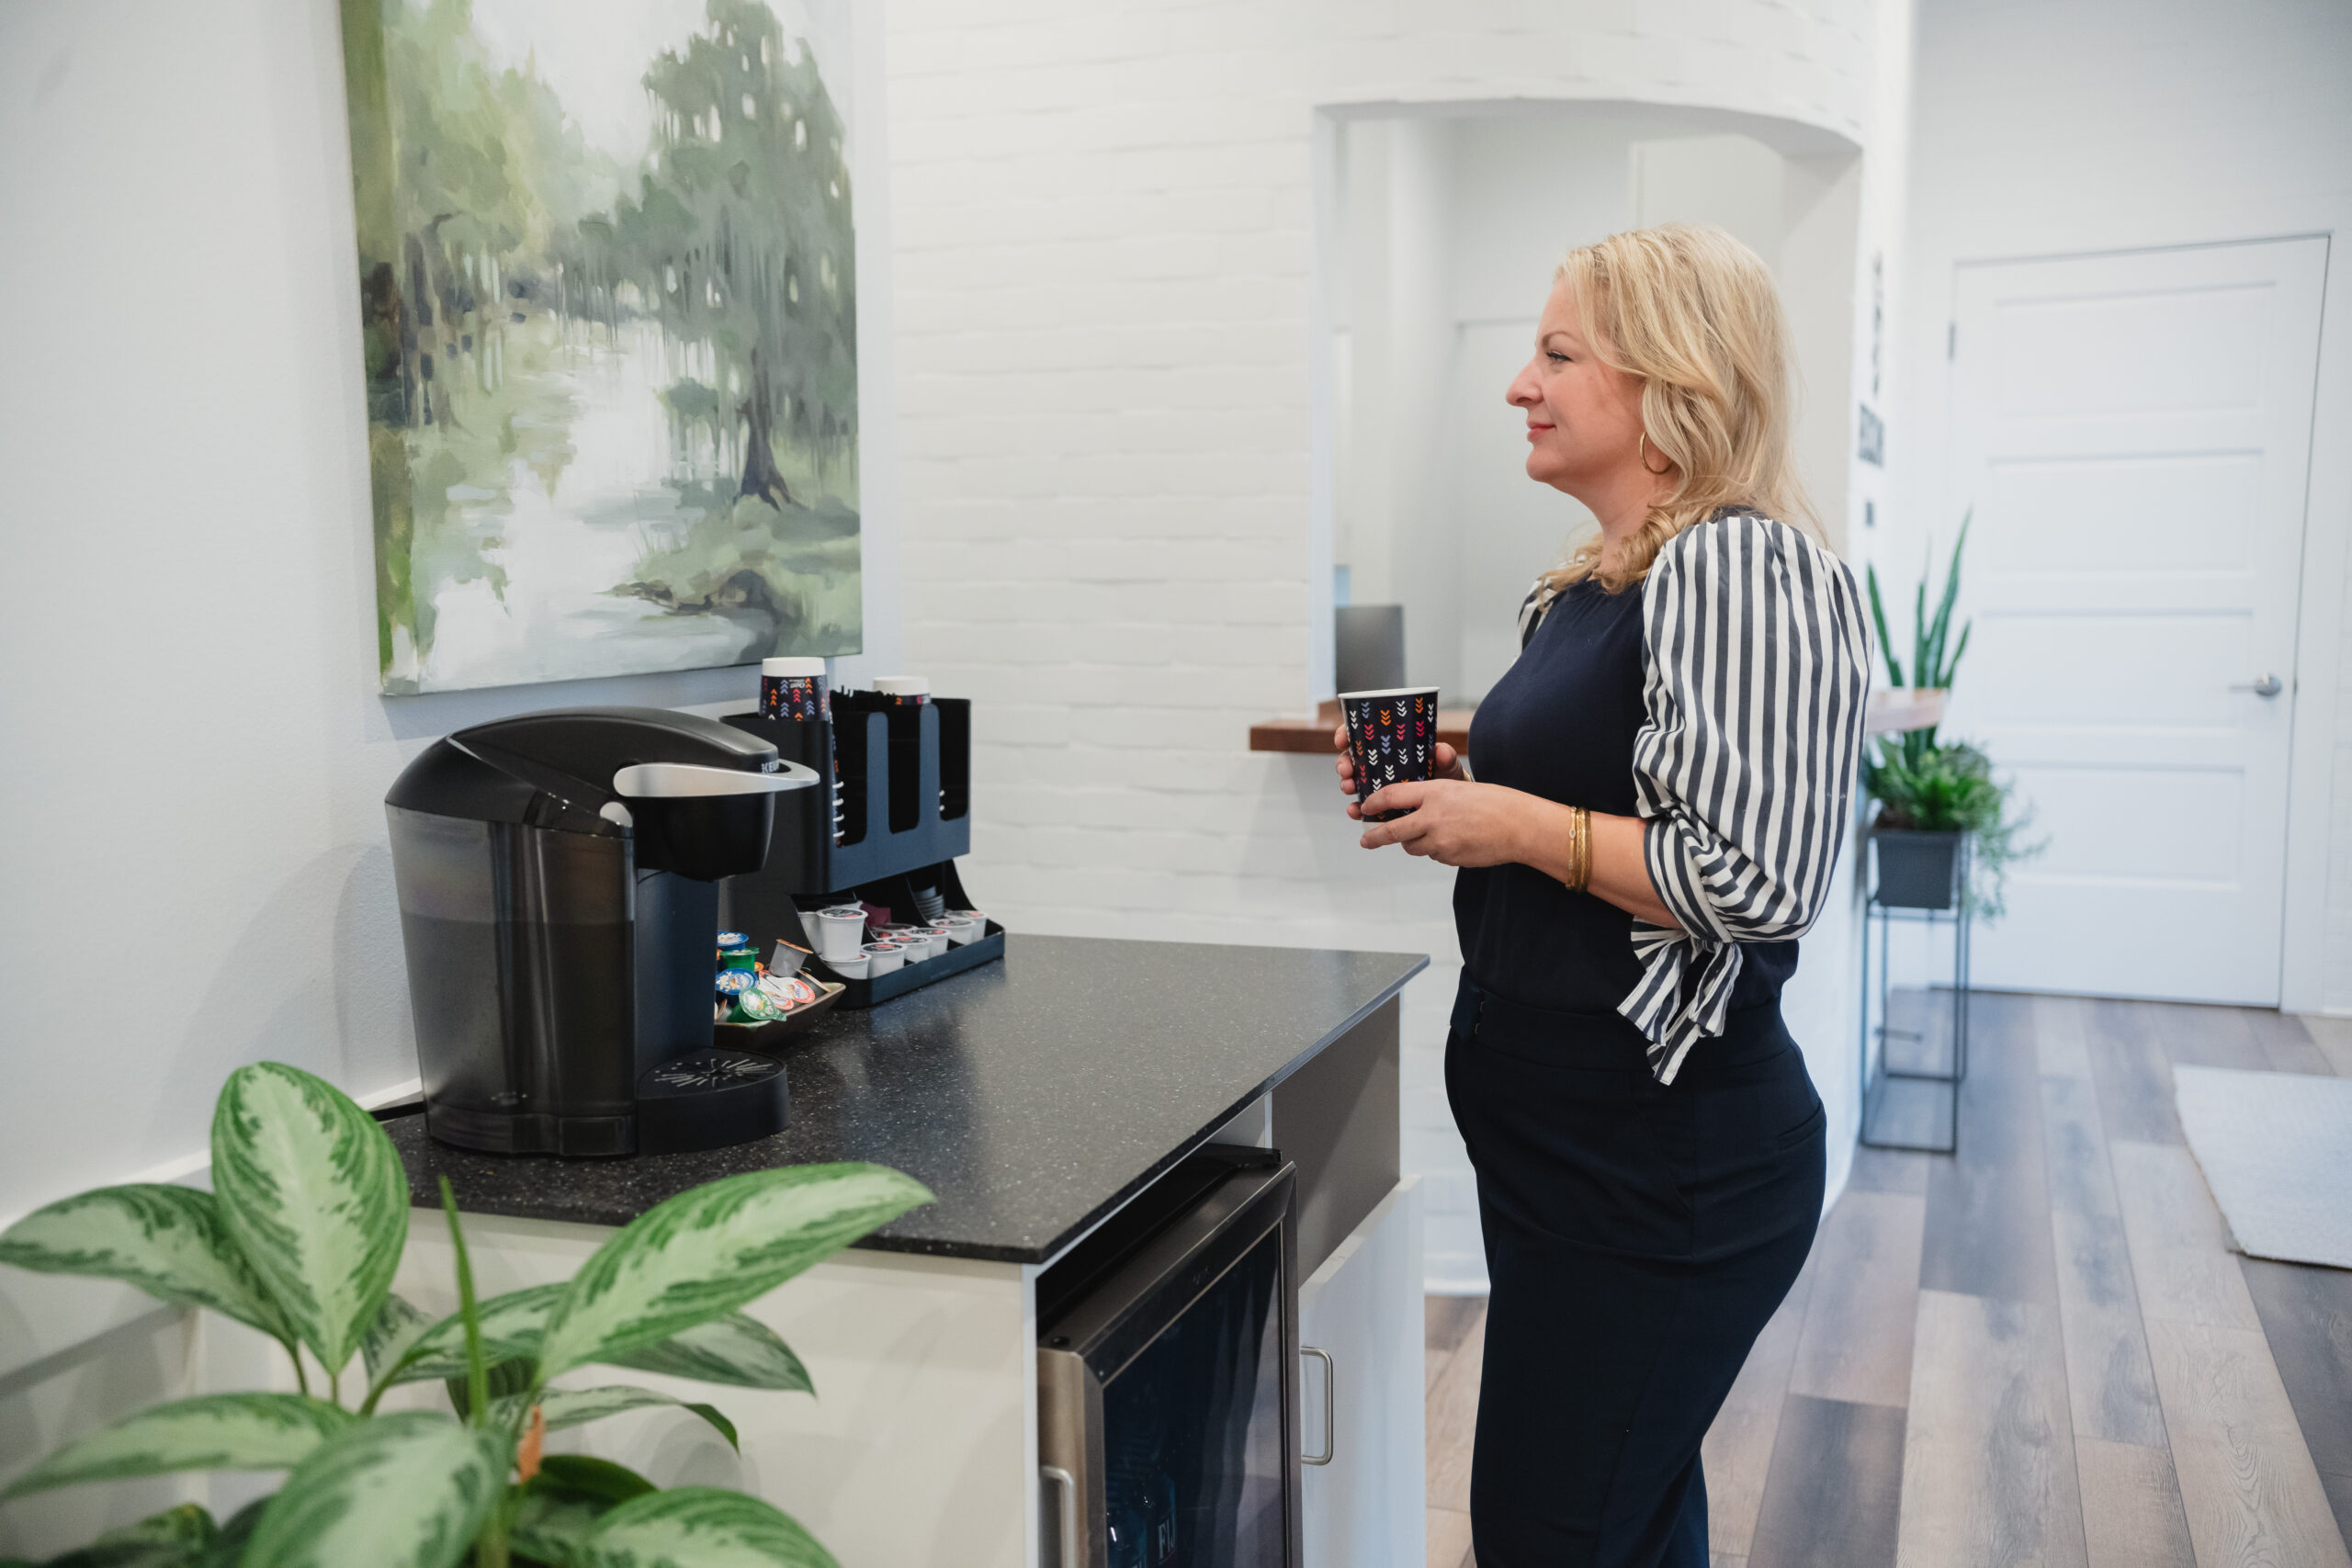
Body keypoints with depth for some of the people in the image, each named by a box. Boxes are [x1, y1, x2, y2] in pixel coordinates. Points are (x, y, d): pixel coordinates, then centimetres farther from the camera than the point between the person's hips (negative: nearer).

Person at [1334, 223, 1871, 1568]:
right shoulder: (1588, 585, 12)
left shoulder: (1740, 569, -19)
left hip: (1663, 1169, -10)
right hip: (1566, 1143, 10)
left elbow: (1759, 883, -27)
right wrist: (1451, 793, 7)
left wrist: (1516, 824, -20)